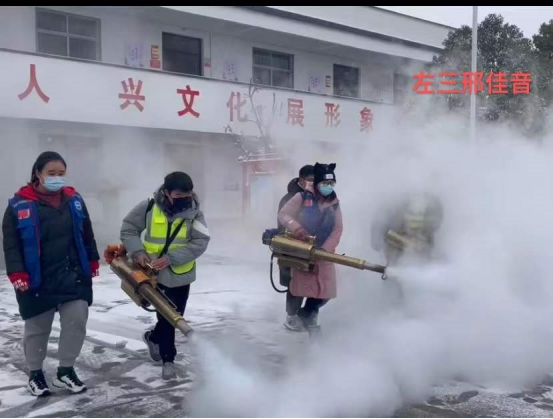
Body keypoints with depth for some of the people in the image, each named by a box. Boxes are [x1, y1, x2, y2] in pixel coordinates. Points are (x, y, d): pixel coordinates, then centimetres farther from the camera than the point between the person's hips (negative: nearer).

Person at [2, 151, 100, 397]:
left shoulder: (74, 200, 4)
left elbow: (87, 234, 13)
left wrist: (93, 262, 14)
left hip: (74, 277, 3)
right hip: (37, 281, -3)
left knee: (77, 321, 0)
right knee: (37, 328, 10)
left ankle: (65, 371, 18)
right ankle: (35, 373, 30)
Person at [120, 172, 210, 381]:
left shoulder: (194, 212, -11)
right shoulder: (148, 207, -11)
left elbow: (200, 243, -16)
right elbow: (128, 230, 0)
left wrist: (170, 258, -25)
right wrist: (137, 251, -16)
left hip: (181, 274, 1)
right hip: (154, 272, -1)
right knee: (166, 317, 6)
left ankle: (153, 337, 39)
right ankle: (167, 359, 23)